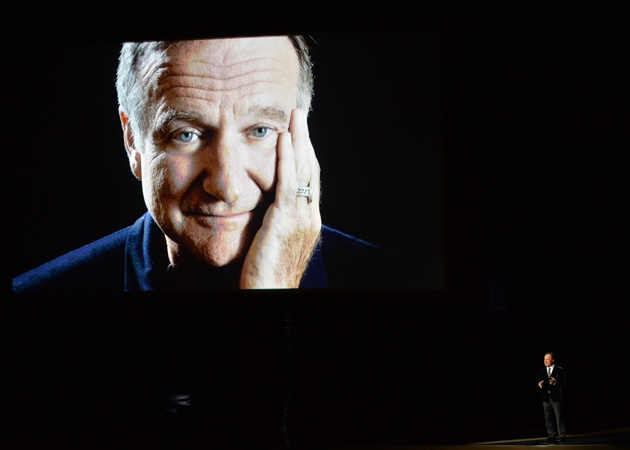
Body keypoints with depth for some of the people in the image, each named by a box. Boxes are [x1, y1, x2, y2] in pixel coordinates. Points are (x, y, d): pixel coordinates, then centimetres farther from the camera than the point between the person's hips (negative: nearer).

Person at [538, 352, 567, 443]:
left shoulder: (559, 370, 1)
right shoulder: (542, 371, 13)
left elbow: (564, 382, -6)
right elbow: (538, 383, 10)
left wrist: (555, 382, -22)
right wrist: (540, 385, -14)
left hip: (556, 397, -4)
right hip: (546, 398, 4)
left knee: (559, 416, -2)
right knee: (548, 417, 5)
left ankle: (562, 435, 3)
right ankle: (551, 435, 13)